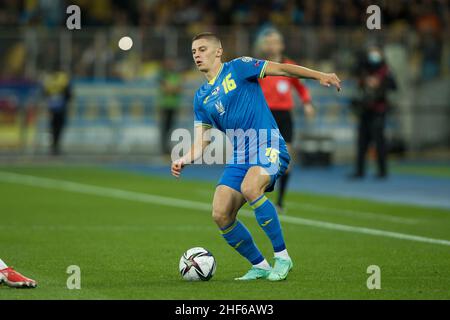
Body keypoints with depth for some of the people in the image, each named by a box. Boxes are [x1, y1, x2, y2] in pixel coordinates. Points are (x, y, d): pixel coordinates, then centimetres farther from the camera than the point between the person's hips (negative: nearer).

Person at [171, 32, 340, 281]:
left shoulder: (237, 68, 0)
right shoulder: (201, 97, 16)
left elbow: (280, 69, -3)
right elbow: (201, 141, 12)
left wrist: (319, 76, -13)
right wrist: (184, 160, -8)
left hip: (269, 148, -6)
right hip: (239, 157, 7)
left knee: (249, 188, -34)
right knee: (220, 215, -8)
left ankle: (282, 257, -23)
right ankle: (259, 266, 9)